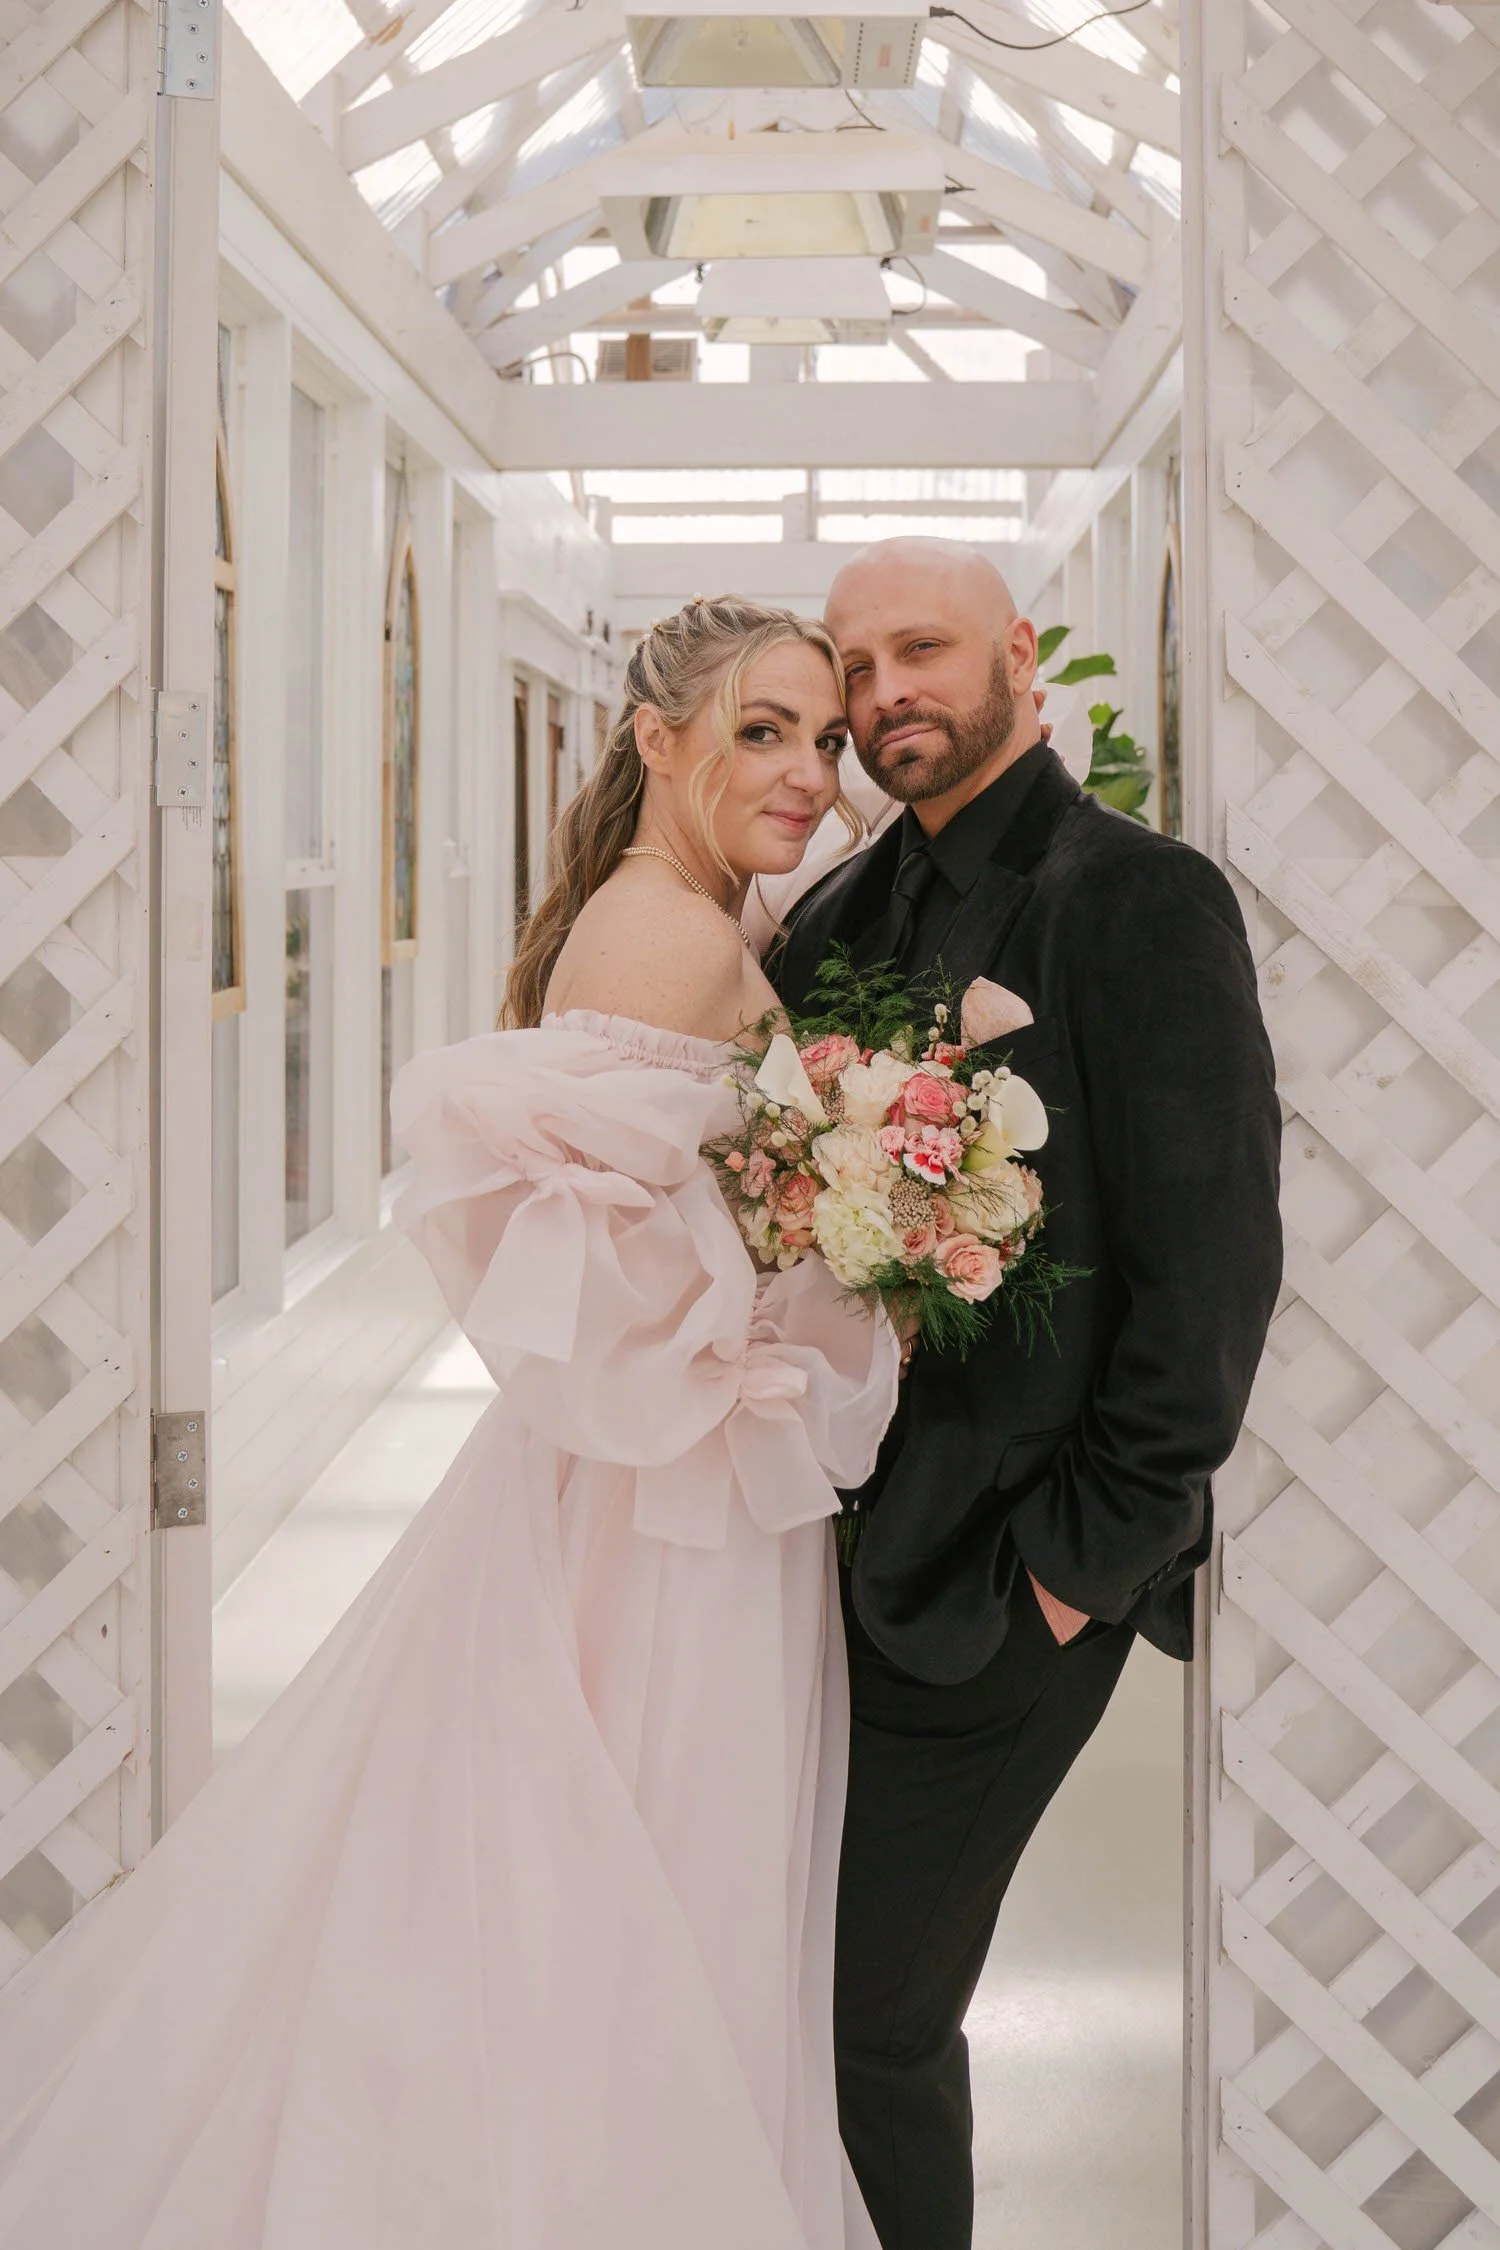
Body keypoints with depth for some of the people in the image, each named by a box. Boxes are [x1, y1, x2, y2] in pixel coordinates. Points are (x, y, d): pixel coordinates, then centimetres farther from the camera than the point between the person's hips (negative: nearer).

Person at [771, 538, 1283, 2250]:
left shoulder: (1141, 900, -11)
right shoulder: (837, 917, 12)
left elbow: (1212, 1258, -16)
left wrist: (1085, 1559, -15)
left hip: (998, 1587, -7)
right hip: (833, 1552, 7)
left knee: (873, 2021, 2)